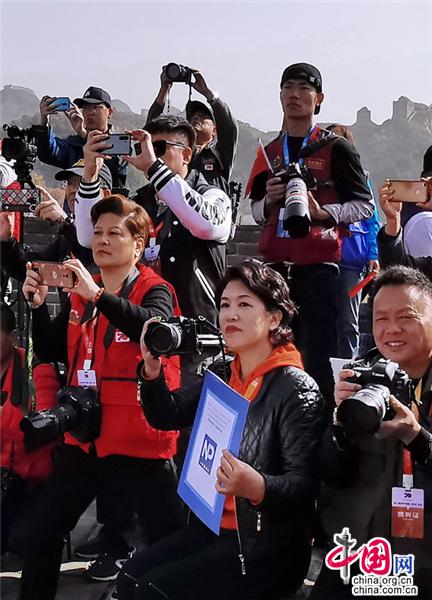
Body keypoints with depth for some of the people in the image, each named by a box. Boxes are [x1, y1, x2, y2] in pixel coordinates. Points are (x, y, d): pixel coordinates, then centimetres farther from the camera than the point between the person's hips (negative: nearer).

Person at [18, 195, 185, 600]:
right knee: (42, 534, 12)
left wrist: (97, 295, -34)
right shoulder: (81, 293, 11)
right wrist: (38, 304, -3)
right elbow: (50, 351, 12)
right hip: (87, 434, 6)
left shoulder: (155, 290, -6)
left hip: (139, 438, -6)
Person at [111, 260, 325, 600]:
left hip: (267, 546, -7)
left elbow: (304, 484, -19)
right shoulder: (221, 377, 11)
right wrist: (152, 367, -9)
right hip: (212, 527, 7)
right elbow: (166, 416, 7)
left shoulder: (297, 389, -14)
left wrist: (257, 487, -39)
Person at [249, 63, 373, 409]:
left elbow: (365, 205, 2)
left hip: (317, 264, -4)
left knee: (316, 352, -7)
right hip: (274, 264, 5)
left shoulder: (336, 148, 3)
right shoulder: (269, 152, 17)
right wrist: (269, 199, 0)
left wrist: (322, 211, -14)